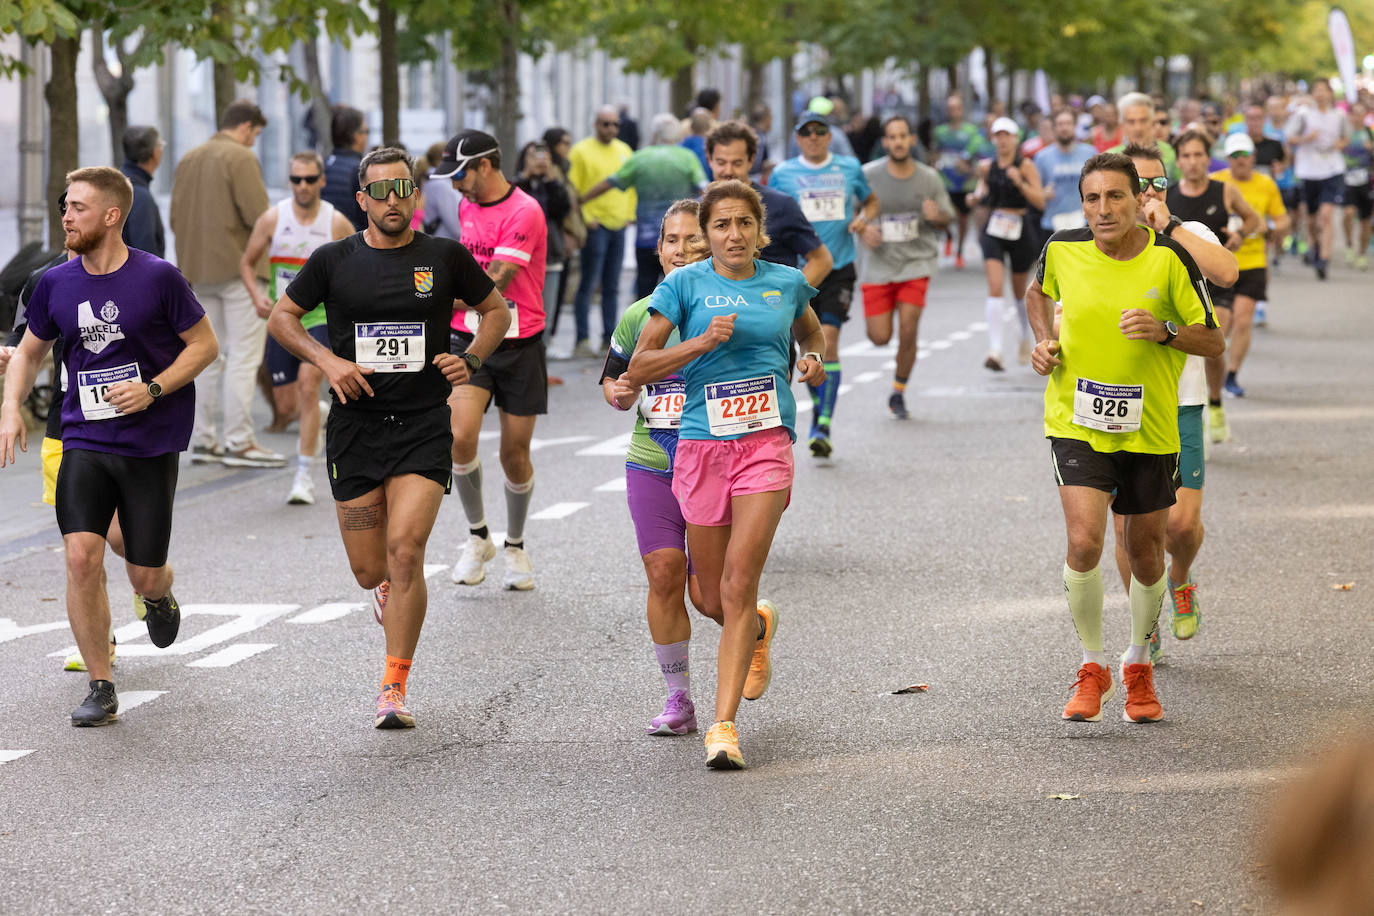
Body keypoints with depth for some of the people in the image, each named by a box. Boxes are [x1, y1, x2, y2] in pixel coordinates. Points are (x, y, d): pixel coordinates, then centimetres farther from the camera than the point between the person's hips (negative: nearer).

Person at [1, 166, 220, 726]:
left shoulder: (158, 278, -9)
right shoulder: (55, 284, 3)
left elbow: (205, 344, -2)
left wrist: (152, 389, -15)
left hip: (151, 443, -2)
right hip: (84, 442, 2)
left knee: (144, 575, 2)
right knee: (81, 557, -14)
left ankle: (158, 598, 43)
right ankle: (101, 690, -3)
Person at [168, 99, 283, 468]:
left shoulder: (188, 160, 14)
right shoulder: (240, 158, -10)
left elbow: (175, 218, 16)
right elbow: (258, 214, -17)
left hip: (197, 271, 8)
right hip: (238, 267, -8)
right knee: (243, 357, -5)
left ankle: (203, 439, 14)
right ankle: (238, 441, -7)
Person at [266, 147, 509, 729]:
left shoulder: (445, 257, 2)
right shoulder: (334, 260, 2)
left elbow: (496, 310, 16)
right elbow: (282, 316, 12)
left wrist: (471, 361, -2)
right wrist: (326, 359, -5)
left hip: (424, 425, -1)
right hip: (355, 425, 1)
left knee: (405, 550, -17)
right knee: (369, 570, 4)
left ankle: (394, 689, -10)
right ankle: (389, 593, 44)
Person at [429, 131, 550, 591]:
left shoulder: (524, 213, -16)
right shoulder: (467, 206, 8)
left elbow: (493, 286, -21)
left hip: (519, 346, -4)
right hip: (469, 342, 4)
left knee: (515, 455, 4)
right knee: (460, 436, -16)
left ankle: (515, 545, 26)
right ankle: (477, 536, 2)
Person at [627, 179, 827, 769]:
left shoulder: (786, 284, 8)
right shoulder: (685, 284, 0)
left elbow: (810, 332, 30)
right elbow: (638, 369, -4)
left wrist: (814, 358, 8)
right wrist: (703, 341, -16)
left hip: (766, 443, -1)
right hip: (701, 447, 1)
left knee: (738, 585, -14)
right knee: (712, 599, 10)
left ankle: (724, 725, -13)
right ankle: (760, 631, 46)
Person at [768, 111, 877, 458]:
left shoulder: (849, 168, 6)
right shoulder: (783, 174, 4)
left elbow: (871, 200, 22)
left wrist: (863, 218, 1)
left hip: (838, 267, -1)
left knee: (828, 339, -14)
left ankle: (823, 426, -16)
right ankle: (819, 404, 31)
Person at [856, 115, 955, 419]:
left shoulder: (928, 177, -1)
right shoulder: (868, 175, -5)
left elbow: (946, 220, 9)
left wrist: (936, 216, -15)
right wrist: (862, 230, -17)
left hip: (916, 261, 0)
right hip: (878, 265, 0)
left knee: (907, 332, -11)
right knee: (880, 337, -2)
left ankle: (899, 393, 8)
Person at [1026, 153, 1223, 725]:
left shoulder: (1171, 258, -10)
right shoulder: (1063, 249, -5)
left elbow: (1214, 340, -5)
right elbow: (1039, 293, 19)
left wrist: (1164, 330, -22)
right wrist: (1044, 340, 2)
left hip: (1150, 427, 1)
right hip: (1077, 422, 0)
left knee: (1145, 550, 10)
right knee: (1084, 542, -17)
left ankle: (1138, 666, 34)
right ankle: (1092, 668, 2)